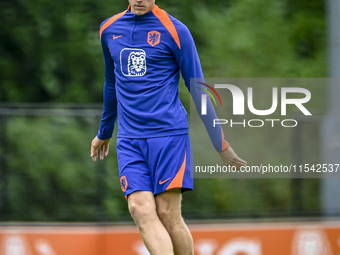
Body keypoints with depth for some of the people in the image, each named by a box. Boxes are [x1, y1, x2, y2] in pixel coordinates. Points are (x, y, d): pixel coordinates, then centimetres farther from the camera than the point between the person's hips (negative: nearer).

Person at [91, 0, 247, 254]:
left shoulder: (175, 31, -2)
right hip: (129, 138, 4)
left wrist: (220, 143, 2)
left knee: (167, 214, -8)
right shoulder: (109, 29, 12)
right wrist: (104, 132, 37)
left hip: (169, 132, -4)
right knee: (141, 209, -14)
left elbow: (197, 90, 2)